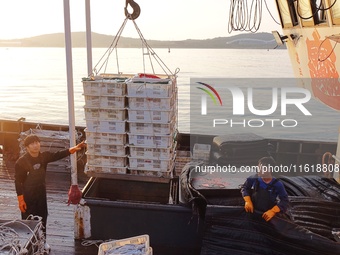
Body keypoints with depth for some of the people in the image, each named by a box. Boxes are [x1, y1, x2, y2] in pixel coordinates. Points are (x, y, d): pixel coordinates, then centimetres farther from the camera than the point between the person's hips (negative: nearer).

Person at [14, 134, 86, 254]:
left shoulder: (44, 156, -2)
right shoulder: (21, 162, -16)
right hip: (27, 196, -5)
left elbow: (58, 155, -11)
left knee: (42, 218, 15)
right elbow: (18, 181, -14)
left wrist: (72, 149, -26)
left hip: (41, 194, 5)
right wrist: (20, 199, -17)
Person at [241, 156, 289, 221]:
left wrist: (272, 211, -29)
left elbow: (285, 201, -17)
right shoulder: (253, 179, -11)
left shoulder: (277, 185, -16)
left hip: (268, 217, -2)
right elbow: (244, 188, 3)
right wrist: (248, 201, -12)